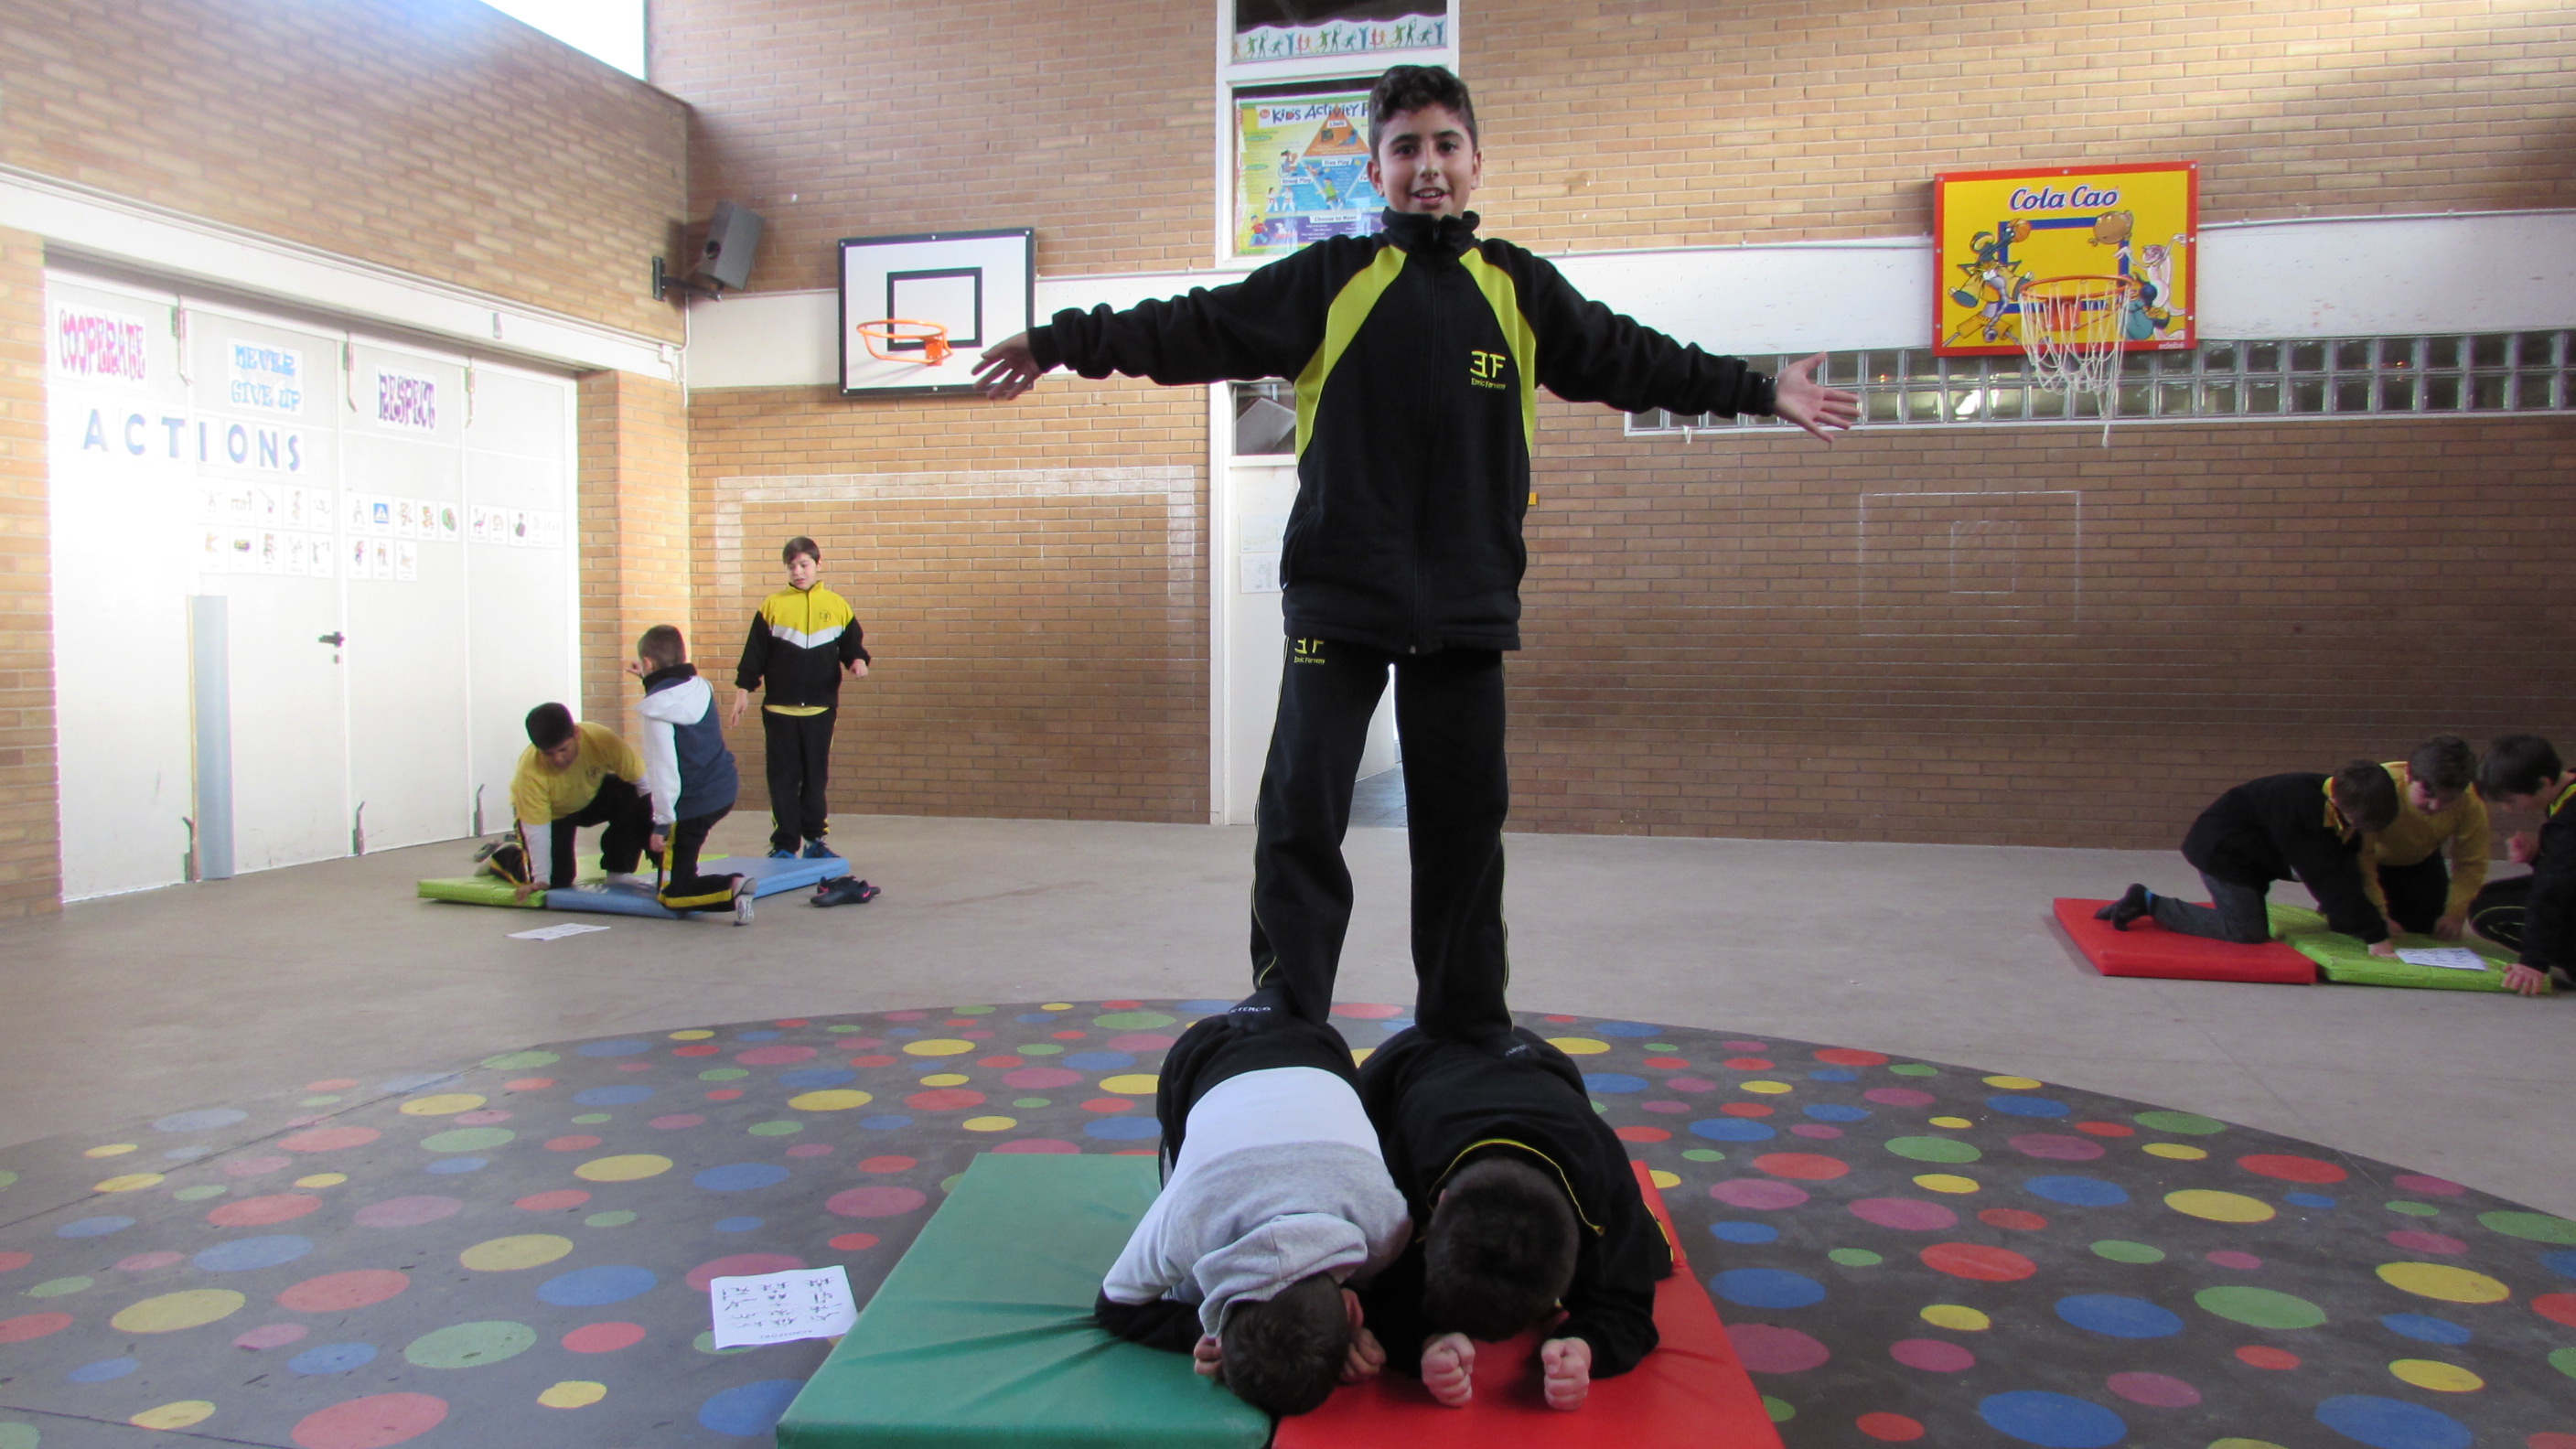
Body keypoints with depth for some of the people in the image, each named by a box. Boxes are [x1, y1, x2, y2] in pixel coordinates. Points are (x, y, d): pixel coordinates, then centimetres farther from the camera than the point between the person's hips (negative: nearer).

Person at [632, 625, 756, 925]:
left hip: (692, 806, -8)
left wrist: (662, 823, -16)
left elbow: (664, 770, -21)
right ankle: (684, 872, 38)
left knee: (671, 895, -1)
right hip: (725, 791, 8)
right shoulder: (701, 688, 2)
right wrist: (650, 679, 41)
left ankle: (730, 889, -27)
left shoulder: (658, 710, -19)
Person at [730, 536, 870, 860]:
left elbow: (852, 646, 11)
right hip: (779, 709, -1)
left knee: (816, 776, 8)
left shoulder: (837, 606, 5)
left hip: (821, 708, 1)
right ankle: (784, 843, 9)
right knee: (783, 778, 3)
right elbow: (754, 653, 4)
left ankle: (815, 839, 17)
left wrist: (858, 661, -11)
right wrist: (743, 692, 1)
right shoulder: (772, 605, 2)